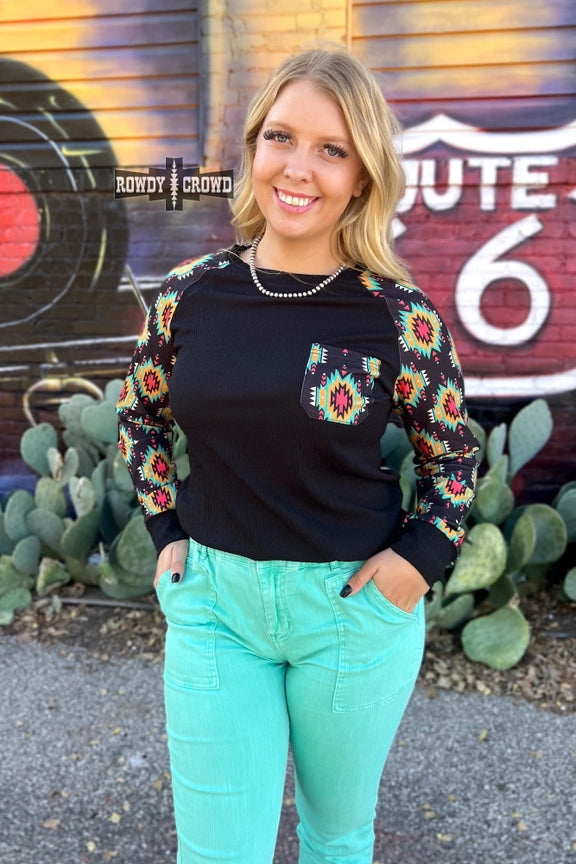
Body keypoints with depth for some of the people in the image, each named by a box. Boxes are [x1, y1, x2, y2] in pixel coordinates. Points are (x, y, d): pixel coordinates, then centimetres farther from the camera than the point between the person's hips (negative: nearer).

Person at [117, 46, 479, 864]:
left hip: (353, 604, -1)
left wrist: (420, 556, -10)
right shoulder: (189, 293, -4)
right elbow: (140, 415, 12)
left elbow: (454, 455, 3)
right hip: (212, 597, 2)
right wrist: (167, 527, 4)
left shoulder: (401, 316, -12)